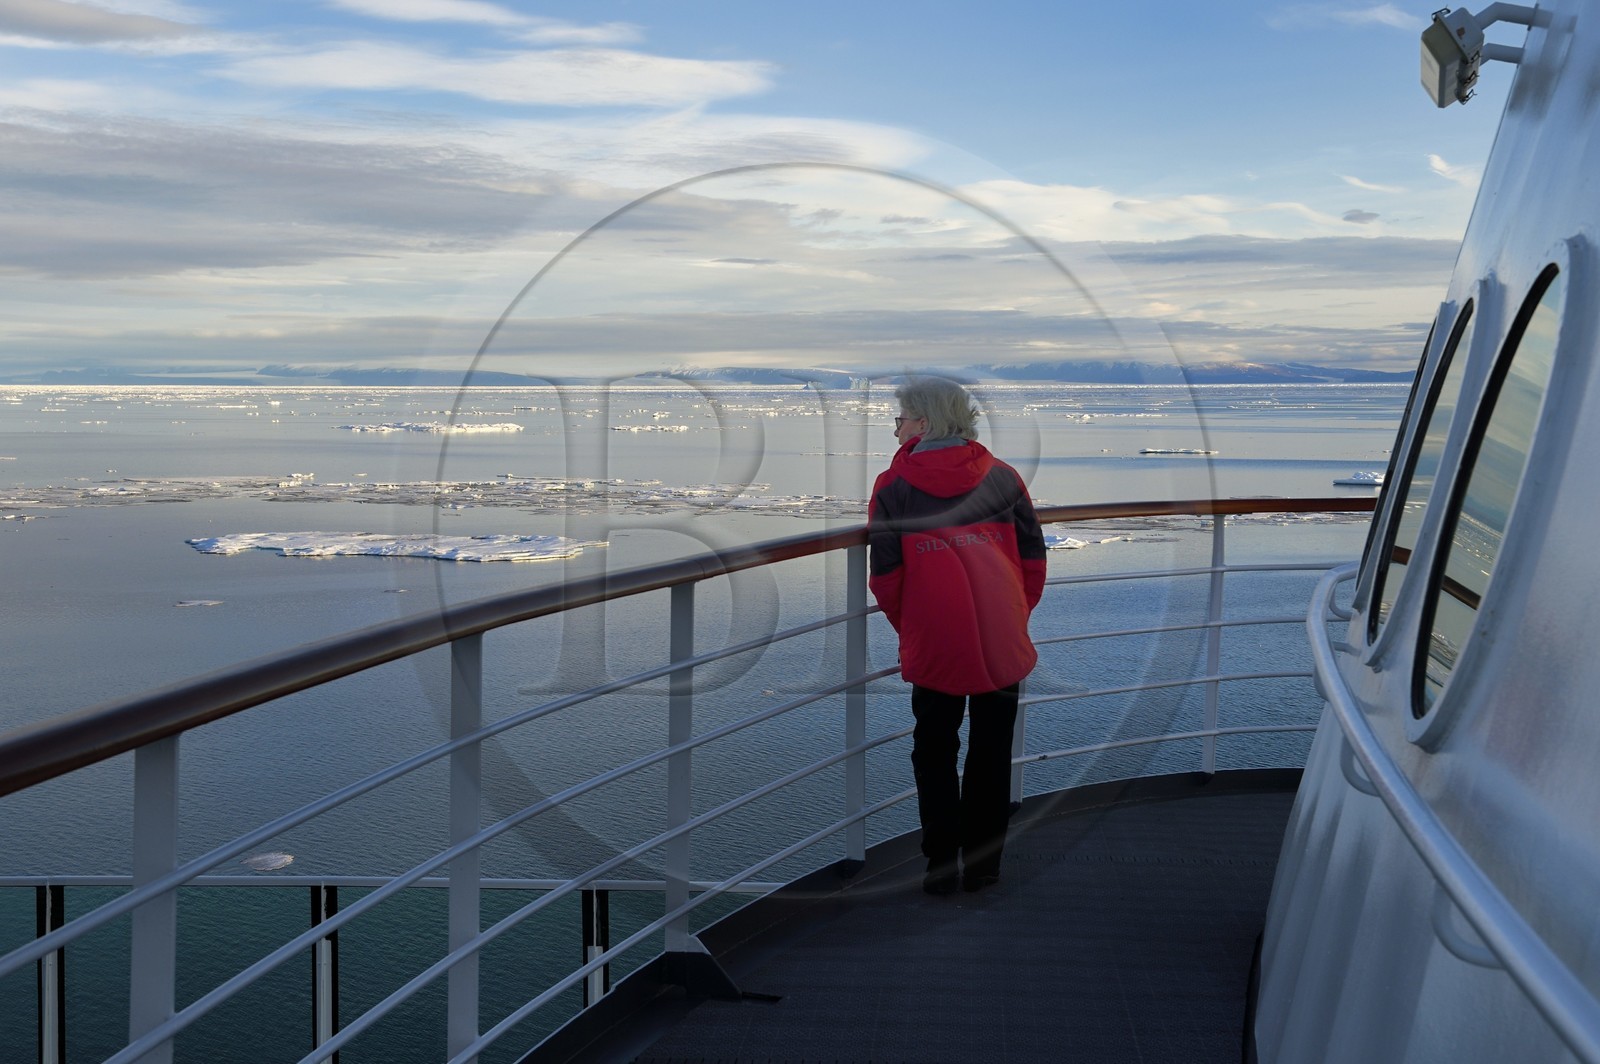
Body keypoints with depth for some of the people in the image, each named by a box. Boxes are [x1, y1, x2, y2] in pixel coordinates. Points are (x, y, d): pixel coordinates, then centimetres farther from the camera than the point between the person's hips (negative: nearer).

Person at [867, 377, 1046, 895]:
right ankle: (984, 865, 19)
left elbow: (885, 578, -3)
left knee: (934, 755, 13)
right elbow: (1033, 560, 5)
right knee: (991, 754, 13)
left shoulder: (893, 486, -4)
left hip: (933, 646, -2)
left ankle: (941, 867, 14)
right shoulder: (1002, 477, 3)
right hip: (1004, 645, 2)